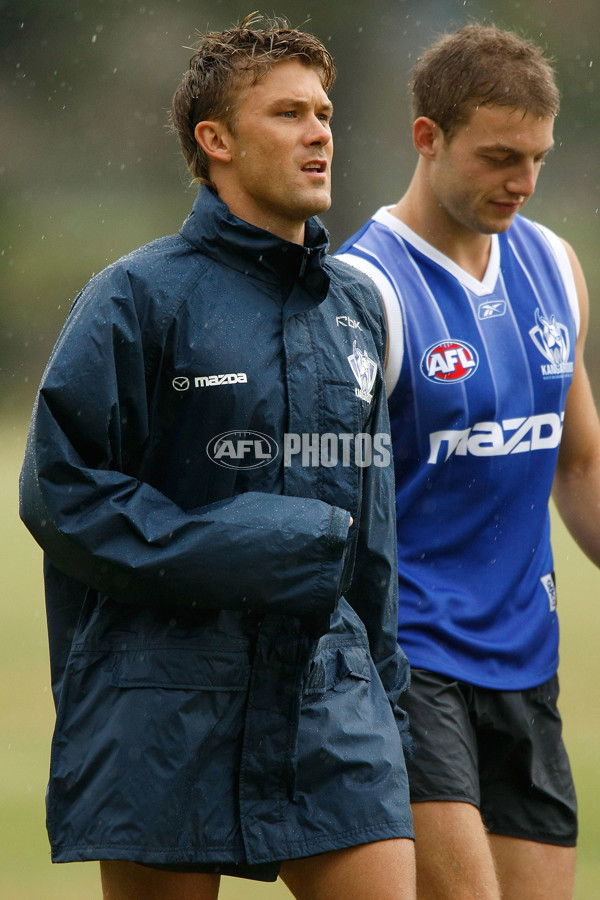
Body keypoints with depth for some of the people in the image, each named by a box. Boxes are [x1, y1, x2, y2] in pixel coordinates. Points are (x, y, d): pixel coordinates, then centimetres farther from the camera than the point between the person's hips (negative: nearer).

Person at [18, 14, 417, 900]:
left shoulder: (356, 306, 14)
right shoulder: (139, 297, -5)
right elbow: (58, 489, -10)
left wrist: (381, 686, 18)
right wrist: (247, 549, -16)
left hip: (328, 697, 5)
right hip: (165, 717, -5)